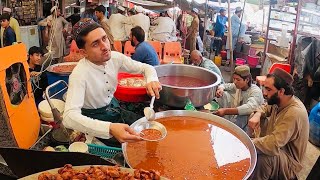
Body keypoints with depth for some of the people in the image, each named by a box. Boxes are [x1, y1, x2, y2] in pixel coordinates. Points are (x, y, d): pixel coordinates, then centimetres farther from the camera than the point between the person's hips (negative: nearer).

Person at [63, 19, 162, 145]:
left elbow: (146, 67, -1)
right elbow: (69, 117, -42)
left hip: (114, 108, 6)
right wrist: (110, 129, -56)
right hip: (94, 119, -6)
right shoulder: (79, 75, -31)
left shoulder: (115, 57, -13)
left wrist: (152, 80, -27)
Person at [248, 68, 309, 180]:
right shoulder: (278, 101, -6)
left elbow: (272, 145, -40)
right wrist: (257, 115, -8)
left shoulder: (294, 113, -32)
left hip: (289, 159, -9)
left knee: (262, 158, -40)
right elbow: (265, 108, 17)